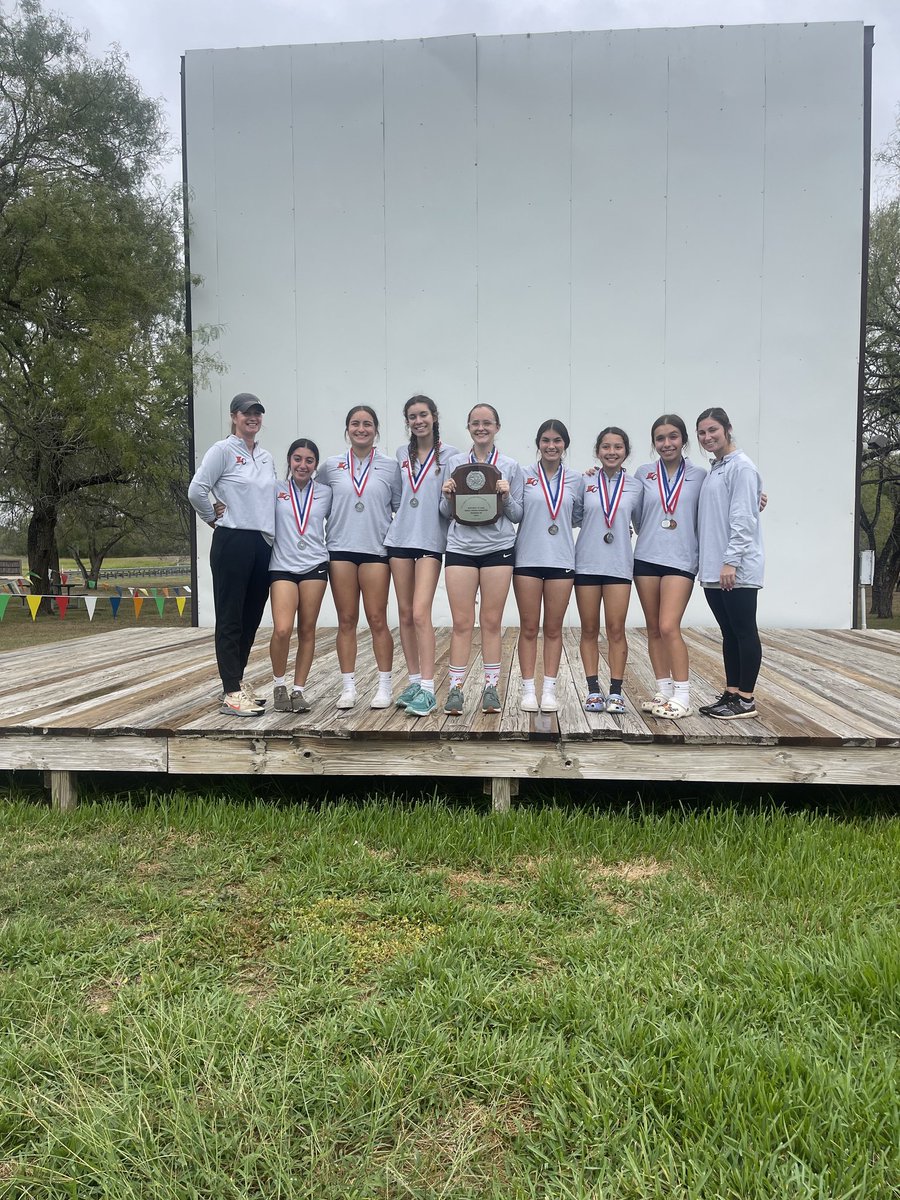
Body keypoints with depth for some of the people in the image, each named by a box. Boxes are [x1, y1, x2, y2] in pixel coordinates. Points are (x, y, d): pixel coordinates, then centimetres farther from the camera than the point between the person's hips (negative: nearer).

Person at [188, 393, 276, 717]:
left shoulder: (267, 458, 16)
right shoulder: (222, 450, -4)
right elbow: (196, 491, -10)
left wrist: (268, 528, 13)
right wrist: (214, 519, 1)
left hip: (263, 544, 7)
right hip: (232, 543, -6)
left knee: (251, 617, 11)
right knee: (230, 619, -2)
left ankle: (236, 684, 24)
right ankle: (231, 694, 2)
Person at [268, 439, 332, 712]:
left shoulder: (325, 493, 9)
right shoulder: (276, 488, 5)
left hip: (314, 565, 2)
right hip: (282, 566, -2)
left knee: (307, 630, 4)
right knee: (282, 630, -14)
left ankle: (298, 689, 16)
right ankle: (279, 685, 10)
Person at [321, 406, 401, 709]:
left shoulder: (390, 466, 4)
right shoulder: (331, 466, 8)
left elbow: (400, 507, 7)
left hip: (376, 550, -1)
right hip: (340, 550, 2)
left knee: (377, 620, 0)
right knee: (346, 621, 5)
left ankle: (384, 687, 8)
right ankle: (348, 687, 11)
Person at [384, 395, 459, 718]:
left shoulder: (450, 455, -1)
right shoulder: (402, 454, 12)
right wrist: (393, 521, 14)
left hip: (430, 541, -5)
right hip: (400, 538, 5)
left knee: (421, 614, -13)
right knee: (405, 613, 7)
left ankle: (427, 690, -9)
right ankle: (414, 681, 17)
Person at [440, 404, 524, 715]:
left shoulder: (510, 467, 6)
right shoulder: (454, 463, 9)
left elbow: (517, 515, 6)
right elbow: (446, 512, 11)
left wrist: (506, 497, -12)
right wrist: (448, 496, -9)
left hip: (498, 549, 0)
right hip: (460, 548, 1)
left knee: (492, 622, 4)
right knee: (461, 623, 0)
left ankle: (491, 688, 13)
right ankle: (455, 689, 6)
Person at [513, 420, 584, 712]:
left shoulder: (576, 479, 7)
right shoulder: (523, 475, 1)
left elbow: (579, 516, 16)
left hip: (561, 561, 2)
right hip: (527, 559, -1)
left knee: (554, 629, 7)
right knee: (529, 628, 4)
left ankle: (549, 690, 14)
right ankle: (528, 690, 12)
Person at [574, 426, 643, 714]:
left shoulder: (635, 487, 6)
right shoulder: (585, 483, 2)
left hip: (619, 565, 0)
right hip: (587, 563, 0)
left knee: (616, 629, 0)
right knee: (589, 630, 6)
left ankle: (615, 693, 8)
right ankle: (593, 691, 13)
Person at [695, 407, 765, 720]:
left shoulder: (741, 467, -8)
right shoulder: (713, 470, 18)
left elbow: (743, 519, -16)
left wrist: (731, 561, -20)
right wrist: (707, 563, 15)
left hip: (737, 570, -9)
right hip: (713, 571, 9)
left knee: (745, 632, -1)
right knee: (729, 633, 12)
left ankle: (746, 699, 5)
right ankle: (731, 694, 19)